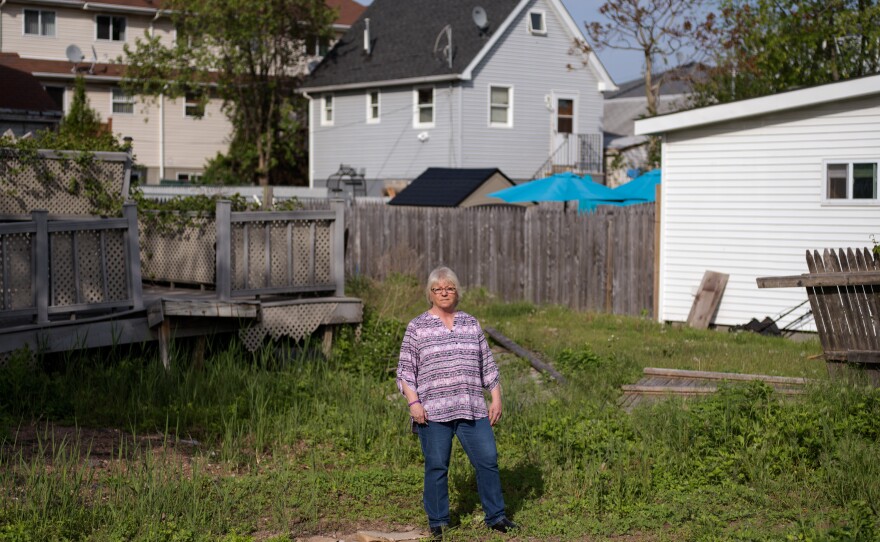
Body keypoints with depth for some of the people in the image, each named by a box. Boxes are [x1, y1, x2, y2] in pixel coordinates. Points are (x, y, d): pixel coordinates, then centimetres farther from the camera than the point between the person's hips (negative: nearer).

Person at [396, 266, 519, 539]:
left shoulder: (471, 324, 12)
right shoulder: (417, 327, 4)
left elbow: (487, 365, 14)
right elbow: (406, 370, 1)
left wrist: (496, 399, 7)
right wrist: (413, 403, -9)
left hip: (471, 410, 3)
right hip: (433, 412, -2)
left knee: (488, 460, -1)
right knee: (436, 467, 1)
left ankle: (496, 517, 12)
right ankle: (437, 523, 13)